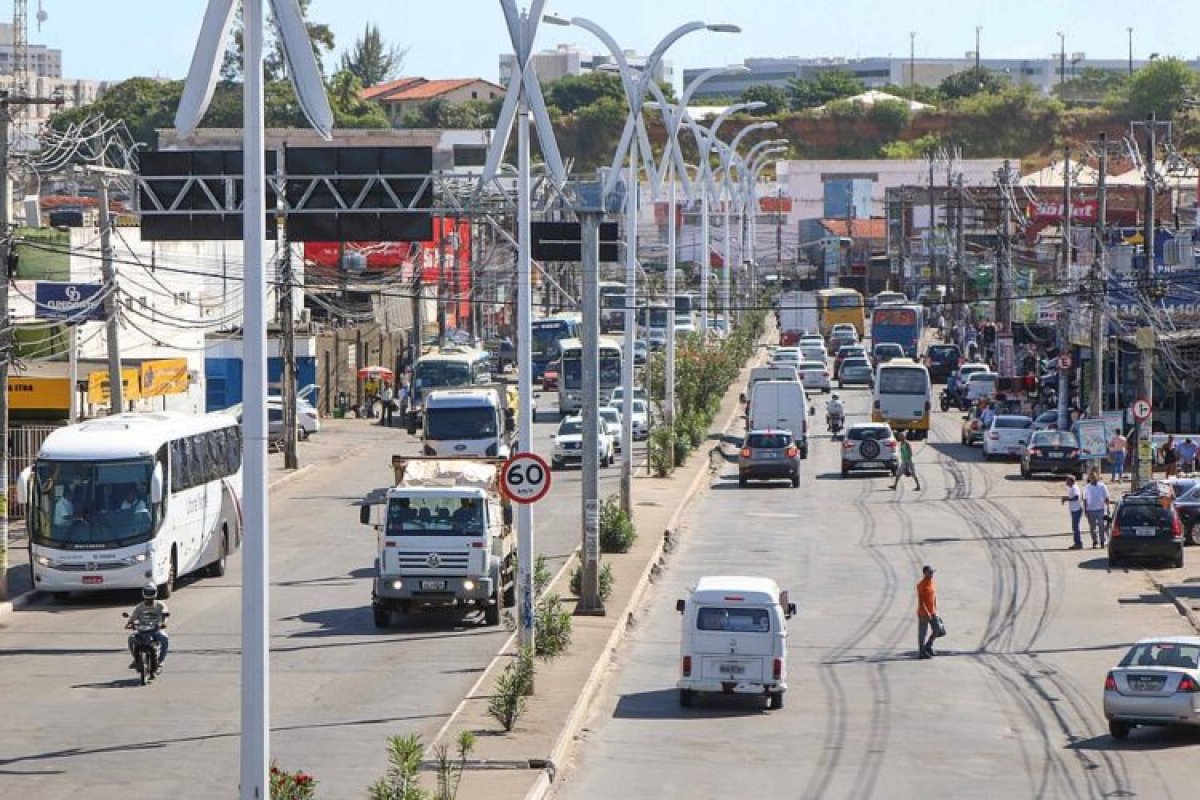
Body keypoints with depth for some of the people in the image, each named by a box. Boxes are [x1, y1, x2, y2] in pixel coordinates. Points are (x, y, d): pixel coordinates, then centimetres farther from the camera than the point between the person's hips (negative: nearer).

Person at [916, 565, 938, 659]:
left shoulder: (932, 582, 9)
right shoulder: (921, 585, -16)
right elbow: (921, 601, -20)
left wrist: (935, 609, 14)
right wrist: (926, 612, -23)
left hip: (932, 612, 8)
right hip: (923, 613, -8)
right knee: (923, 632, 0)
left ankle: (928, 646, 27)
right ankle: (921, 652, 7)